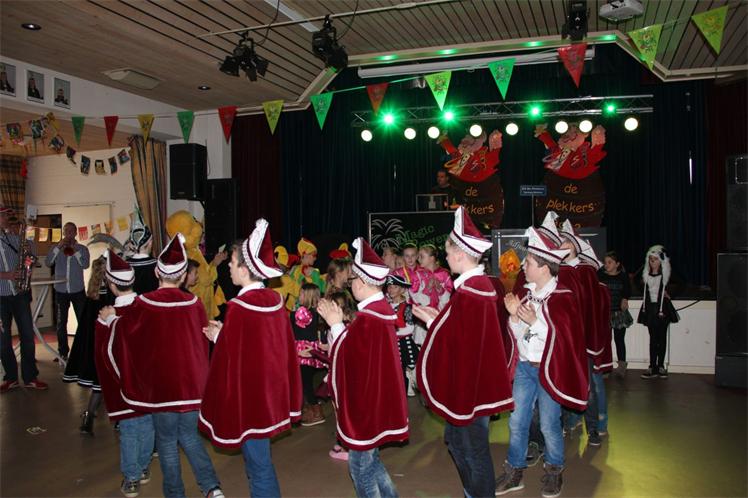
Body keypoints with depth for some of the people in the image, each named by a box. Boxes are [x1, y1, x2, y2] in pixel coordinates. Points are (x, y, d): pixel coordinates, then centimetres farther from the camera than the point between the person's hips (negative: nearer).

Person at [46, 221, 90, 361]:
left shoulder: (82, 248, 2)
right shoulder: (56, 248, 6)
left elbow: (85, 265, -13)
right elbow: (48, 263, -10)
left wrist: (75, 250, -21)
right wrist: (59, 247, -17)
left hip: (78, 291, -1)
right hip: (60, 291, 1)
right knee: (61, 323, 7)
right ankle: (63, 352, 16)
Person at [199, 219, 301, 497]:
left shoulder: (239, 308, -22)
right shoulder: (274, 301, 0)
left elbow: (231, 358, -18)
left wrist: (218, 338, 0)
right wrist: (226, 333, 11)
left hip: (249, 394, -7)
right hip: (270, 390, 8)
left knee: (258, 466, 7)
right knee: (259, 459, 23)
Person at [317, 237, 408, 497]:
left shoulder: (367, 318, -25)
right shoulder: (382, 309, 5)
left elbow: (348, 355, -19)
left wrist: (335, 325, -12)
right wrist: (339, 323, 5)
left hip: (366, 400, -10)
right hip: (376, 396, 10)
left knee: (359, 465, 7)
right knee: (369, 458, 23)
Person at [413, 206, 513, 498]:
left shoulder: (467, 293, -26)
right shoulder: (482, 284, 4)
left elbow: (456, 342, -25)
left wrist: (429, 321, -12)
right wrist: (437, 316, 7)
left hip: (468, 383, -10)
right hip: (475, 379, 10)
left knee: (473, 450, 8)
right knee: (455, 440, 23)